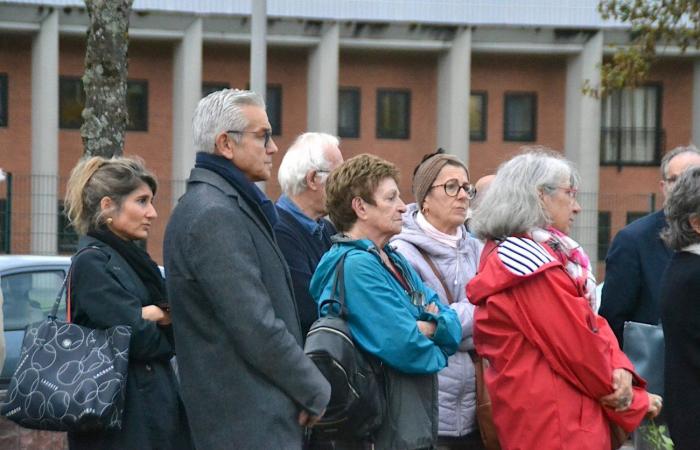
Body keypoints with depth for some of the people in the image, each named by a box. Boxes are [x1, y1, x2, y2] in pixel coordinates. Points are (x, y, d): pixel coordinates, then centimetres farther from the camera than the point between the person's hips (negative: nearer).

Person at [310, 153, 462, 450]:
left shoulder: (395, 261, 13)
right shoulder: (356, 265, -16)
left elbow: (453, 329, 8)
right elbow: (404, 347, -24)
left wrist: (429, 327, -13)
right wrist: (436, 353, -4)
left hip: (417, 422, 9)